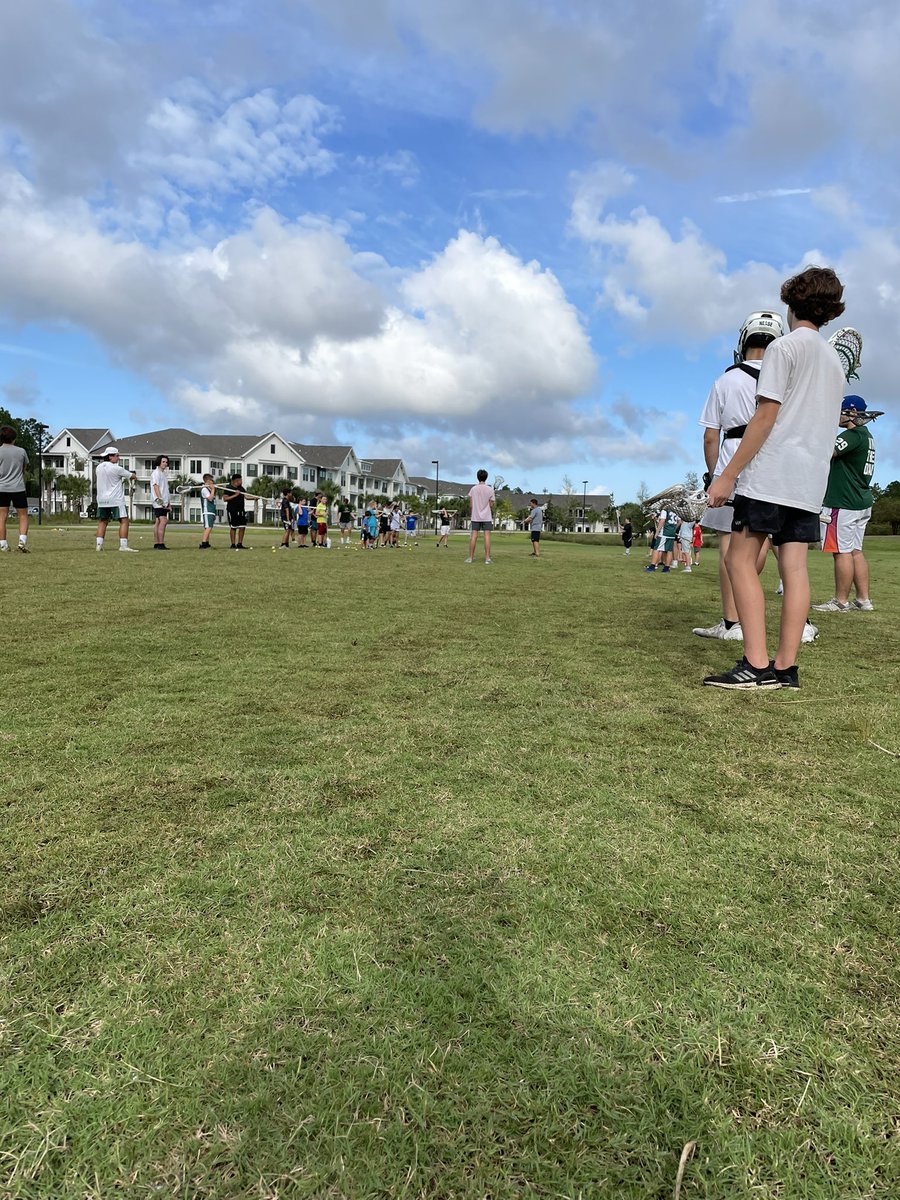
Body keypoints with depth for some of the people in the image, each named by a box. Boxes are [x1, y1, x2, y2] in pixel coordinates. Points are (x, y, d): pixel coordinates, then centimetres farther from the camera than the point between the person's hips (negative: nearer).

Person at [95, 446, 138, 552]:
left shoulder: (99, 467, 9)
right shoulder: (116, 468, -11)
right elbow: (133, 476, -7)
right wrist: (132, 474, 19)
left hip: (102, 499, 7)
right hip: (115, 499, -7)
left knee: (102, 522, 14)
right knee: (124, 521, -6)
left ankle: (99, 544, 10)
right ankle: (123, 546, -14)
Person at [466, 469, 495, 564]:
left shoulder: (473, 489, 2)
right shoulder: (490, 489, -4)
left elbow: (471, 503, 4)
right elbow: (491, 504, -3)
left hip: (475, 516, 2)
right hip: (487, 516, -2)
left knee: (474, 536, 3)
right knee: (487, 535, -3)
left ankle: (470, 557, 5)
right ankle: (487, 558, -6)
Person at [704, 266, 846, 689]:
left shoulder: (785, 347, -2)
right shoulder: (835, 361, 22)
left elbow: (765, 418, -11)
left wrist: (727, 475, -12)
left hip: (771, 474, -8)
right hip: (811, 480, 8)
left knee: (741, 561, -8)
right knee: (794, 567, 1)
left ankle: (756, 665, -16)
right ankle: (786, 667, -1)